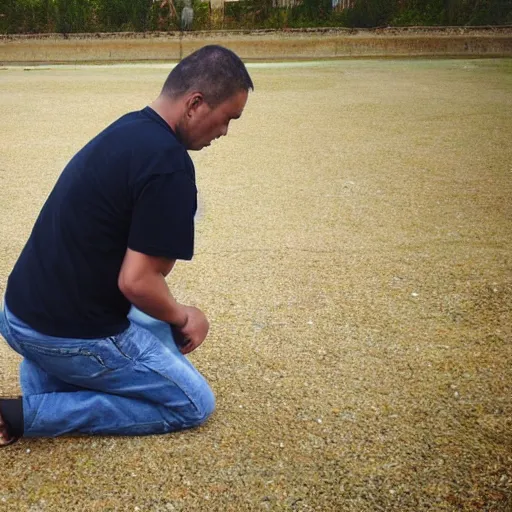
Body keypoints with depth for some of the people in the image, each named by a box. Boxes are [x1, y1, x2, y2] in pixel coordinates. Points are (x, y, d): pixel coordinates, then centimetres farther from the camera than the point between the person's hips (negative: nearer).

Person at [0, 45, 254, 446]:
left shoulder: (127, 128, 8)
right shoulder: (170, 165, -22)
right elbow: (137, 281, -23)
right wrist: (182, 316, -3)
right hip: (67, 333, -9)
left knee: (167, 330, 29)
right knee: (195, 405, 6)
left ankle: (45, 372, 13)